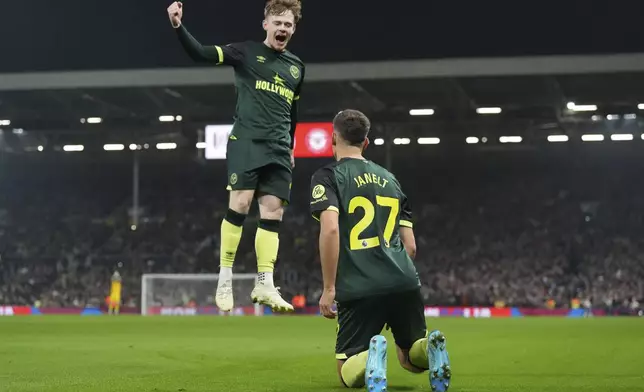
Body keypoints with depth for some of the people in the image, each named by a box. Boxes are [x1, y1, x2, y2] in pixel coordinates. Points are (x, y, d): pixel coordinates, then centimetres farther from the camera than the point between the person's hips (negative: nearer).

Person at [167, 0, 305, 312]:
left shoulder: (296, 66, 17)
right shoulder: (246, 52, 1)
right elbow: (200, 54, -10)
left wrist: (291, 147, 28)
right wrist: (178, 27, -25)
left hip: (279, 149, 5)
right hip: (246, 141, -5)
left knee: (273, 212, -1)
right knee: (240, 203, -14)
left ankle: (264, 284, 0)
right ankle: (225, 278, -5)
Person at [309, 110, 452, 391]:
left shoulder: (328, 176, 5)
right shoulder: (389, 179, 22)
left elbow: (330, 229, -13)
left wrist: (329, 289, -8)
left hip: (358, 291, -4)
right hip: (405, 284, 4)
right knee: (412, 359, 21)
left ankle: (370, 356, -29)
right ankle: (430, 347, -16)